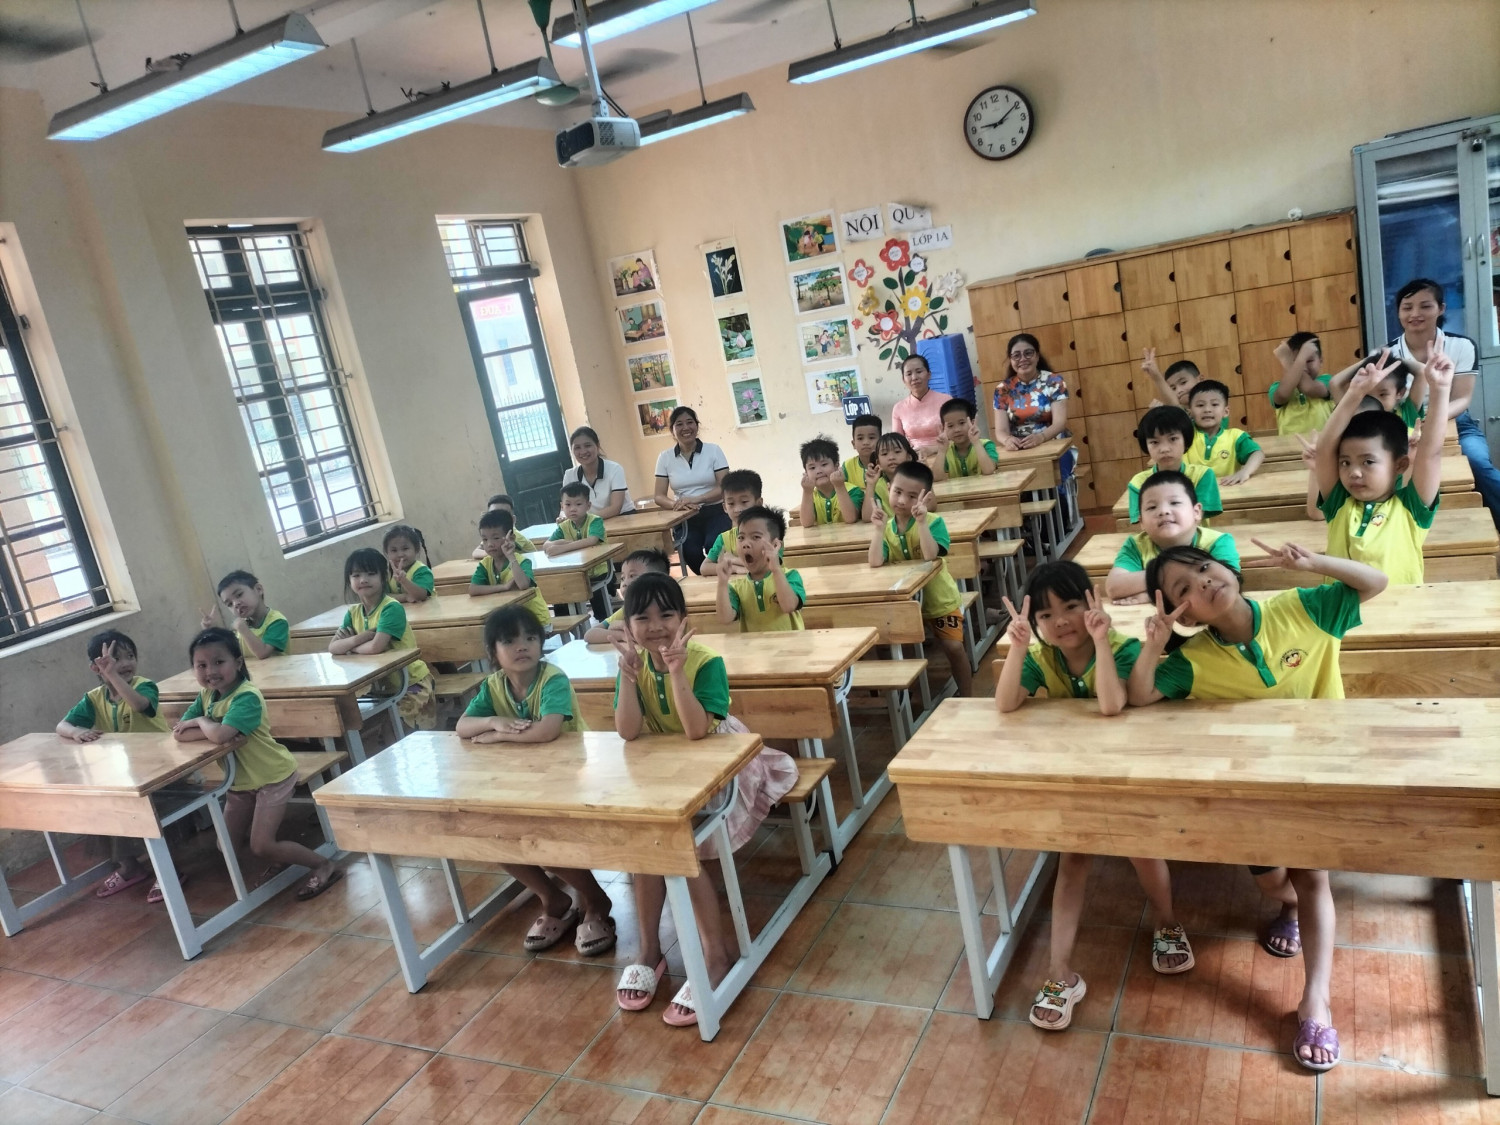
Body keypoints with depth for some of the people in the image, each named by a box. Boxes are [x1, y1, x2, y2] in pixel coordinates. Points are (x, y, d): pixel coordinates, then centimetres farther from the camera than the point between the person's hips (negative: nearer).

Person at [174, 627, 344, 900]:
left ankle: (325, 866, 7)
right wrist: (220, 733, -27)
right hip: (240, 781, 8)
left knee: (261, 847, -9)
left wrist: (201, 721, -19)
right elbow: (179, 733, -11)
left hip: (272, 776, -8)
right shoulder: (206, 696, -2)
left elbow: (219, 735, -41)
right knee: (227, 847, 12)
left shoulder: (247, 697, -27)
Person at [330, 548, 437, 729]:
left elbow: (376, 647, -30)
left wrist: (350, 645, -11)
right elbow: (333, 648, -7)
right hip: (381, 683, 7)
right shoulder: (353, 612, 2)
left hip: (411, 680, -7)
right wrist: (361, 637, -22)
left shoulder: (392, 608, -20)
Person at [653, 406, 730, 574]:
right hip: (685, 519, 1)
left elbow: (724, 487, -5)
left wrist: (696, 499, -21)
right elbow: (659, 497, 3)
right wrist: (678, 504, -20)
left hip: (715, 514, -1)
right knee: (691, 553, -29)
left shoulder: (713, 450, 2)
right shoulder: (665, 457, 6)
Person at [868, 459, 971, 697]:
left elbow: (930, 556, -36)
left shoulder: (934, 522, -19)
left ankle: (966, 697, 8)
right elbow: (876, 563, -24)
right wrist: (879, 528, -31)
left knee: (954, 646, -8)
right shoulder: (887, 527, -9)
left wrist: (921, 521, -41)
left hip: (939, 599, -4)